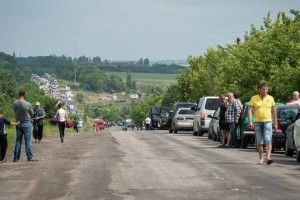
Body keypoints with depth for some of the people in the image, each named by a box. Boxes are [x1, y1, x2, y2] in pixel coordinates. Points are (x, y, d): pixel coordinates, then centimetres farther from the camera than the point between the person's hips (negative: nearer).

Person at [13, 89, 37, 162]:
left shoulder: (15, 104, -4)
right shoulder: (28, 104, -14)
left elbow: (15, 112, 3)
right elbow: (32, 113, -1)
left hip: (18, 123, 4)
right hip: (27, 123, -4)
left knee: (18, 141, 9)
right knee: (28, 141, 0)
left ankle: (16, 158, 11)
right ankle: (30, 157, 0)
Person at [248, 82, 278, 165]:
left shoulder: (270, 98, 7)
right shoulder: (254, 98, 3)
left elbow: (274, 112, 12)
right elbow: (250, 111, -1)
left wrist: (275, 123, 10)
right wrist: (250, 121, -13)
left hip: (267, 122, 0)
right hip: (257, 122, 0)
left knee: (268, 140, -13)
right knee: (259, 142, 5)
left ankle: (268, 157, -22)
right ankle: (261, 158, 15)